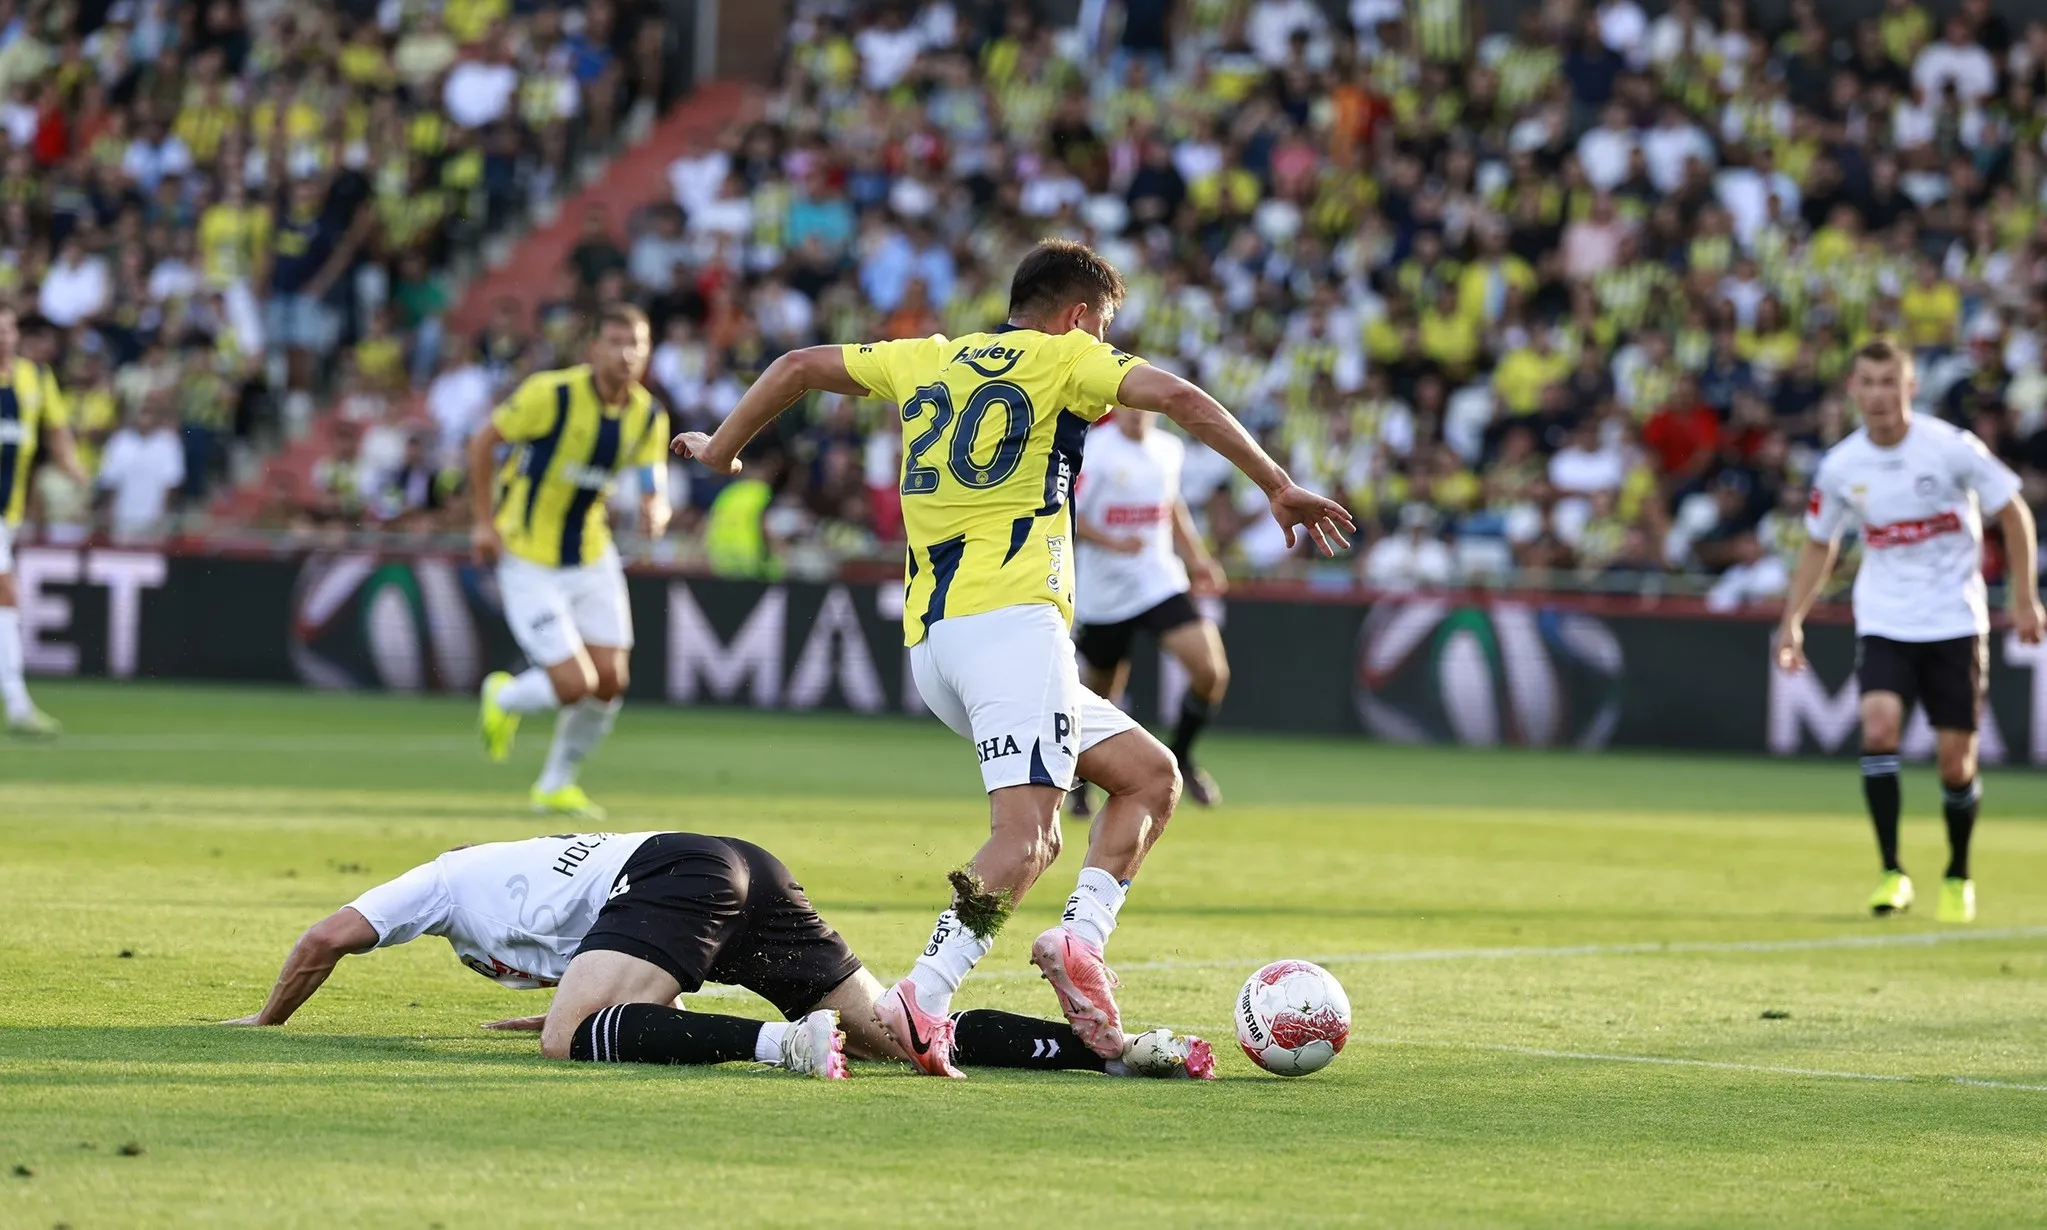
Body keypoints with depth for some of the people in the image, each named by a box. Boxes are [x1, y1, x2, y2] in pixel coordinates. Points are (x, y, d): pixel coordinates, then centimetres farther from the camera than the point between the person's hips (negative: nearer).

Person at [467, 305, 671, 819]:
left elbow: (654, 489, 1)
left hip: (592, 555, 6)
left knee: (610, 681, 1)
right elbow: (483, 442, -9)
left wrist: (655, 511, -23)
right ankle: (504, 699, 22)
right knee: (574, 684, -13)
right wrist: (485, 521, -11)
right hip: (528, 559, -6)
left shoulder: (648, 416, -3)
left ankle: (556, 784, 23)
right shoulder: (552, 394, -20)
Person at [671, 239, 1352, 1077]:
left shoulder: (927, 361, 23)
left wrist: (720, 450, 42)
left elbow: (797, 367, 29)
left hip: (928, 645, 7)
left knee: (1150, 774, 13)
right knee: (1023, 832, -18)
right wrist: (1276, 486, -6)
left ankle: (1080, 940, -6)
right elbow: (1176, 397, -7)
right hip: (1010, 620, -7)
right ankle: (921, 1001, -35)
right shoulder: (1063, 360, 7)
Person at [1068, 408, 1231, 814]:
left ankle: (1181, 757, 9)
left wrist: (1196, 558, 16)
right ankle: (1078, 778, 36)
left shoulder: (1169, 450, 5)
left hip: (1160, 581, 3)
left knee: (1211, 670, -15)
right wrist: (1113, 543, -29)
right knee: (1098, 688, 9)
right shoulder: (1095, 451, -13)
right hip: (1103, 591, -3)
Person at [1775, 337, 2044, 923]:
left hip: (1954, 621, -1)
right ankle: (1892, 873, -14)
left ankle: (1958, 877, 24)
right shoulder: (1840, 467, -3)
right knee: (1879, 725, -22)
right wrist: (1792, 621, 6)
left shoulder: (1951, 448, -11)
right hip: (1883, 624, 1)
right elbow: (1819, 543, 13)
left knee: (1955, 760, 0)